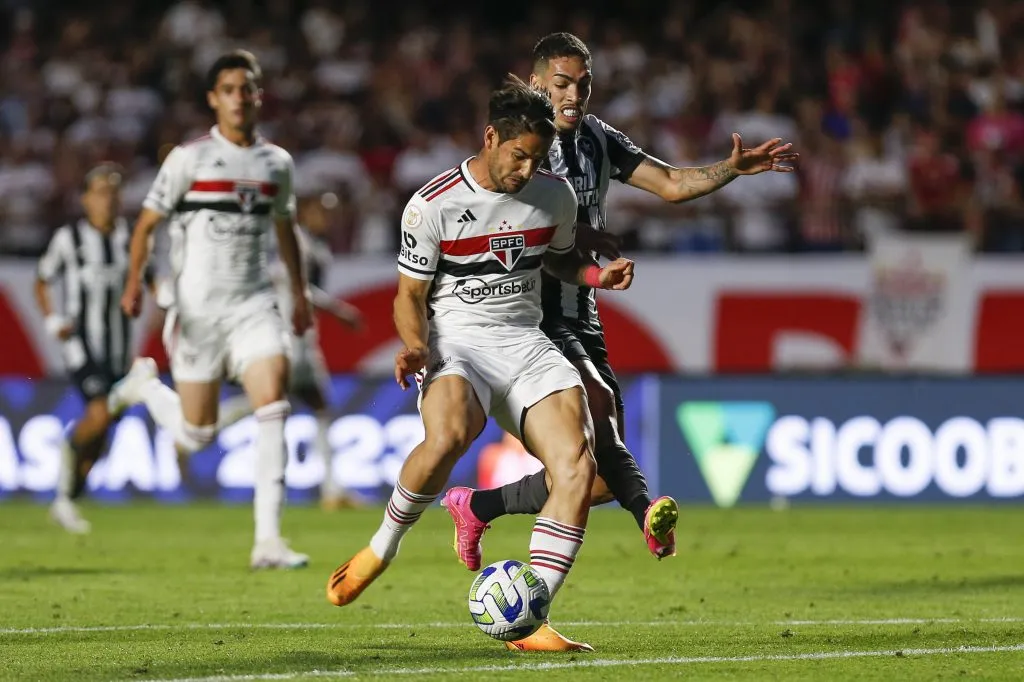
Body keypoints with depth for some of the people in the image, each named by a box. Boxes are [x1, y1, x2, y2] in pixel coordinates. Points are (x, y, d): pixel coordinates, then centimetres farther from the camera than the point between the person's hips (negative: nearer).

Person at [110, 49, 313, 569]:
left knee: (274, 403, -18)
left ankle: (268, 540, -18)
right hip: (199, 307, -3)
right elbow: (146, 223, -1)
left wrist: (300, 297, 23)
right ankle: (145, 384, 37)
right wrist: (134, 283, -14)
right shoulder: (190, 157, -4)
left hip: (254, 304, 3)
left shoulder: (276, 162, 8)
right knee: (196, 436, 3)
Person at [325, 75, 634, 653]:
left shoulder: (555, 195, 7)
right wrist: (416, 345, -21)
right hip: (458, 341, -5)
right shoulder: (434, 204, -7)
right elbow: (411, 294, -1)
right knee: (447, 437, -38)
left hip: (527, 342, 5)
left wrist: (599, 276, 4)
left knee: (578, 465, -20)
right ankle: (382, 548, -10)